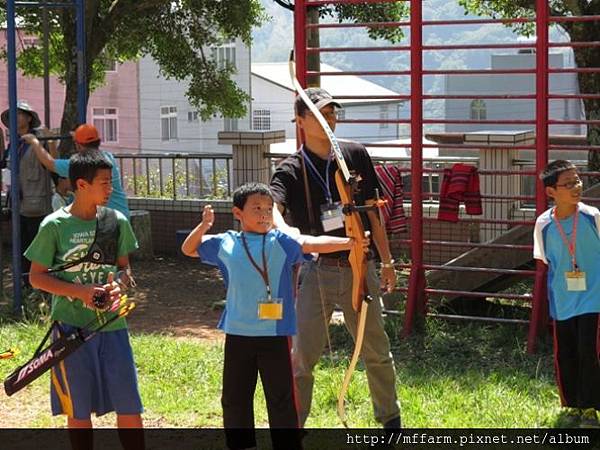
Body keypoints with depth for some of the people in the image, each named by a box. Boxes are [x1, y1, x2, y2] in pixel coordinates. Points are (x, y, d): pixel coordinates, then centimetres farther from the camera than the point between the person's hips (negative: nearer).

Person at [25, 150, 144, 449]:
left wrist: (117, 285, -10)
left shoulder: (117, 221, 2)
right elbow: (37, 277, -4)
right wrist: (80, 291, -17)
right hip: (72, 327, -3)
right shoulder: (54, 226, -9)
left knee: (129, 405, 5)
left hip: (112, 324, 3)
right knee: (78, 409, 8)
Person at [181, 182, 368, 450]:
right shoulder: (225, 244, 4)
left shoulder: (281, 243, -4)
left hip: (275, 334, -3)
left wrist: (348, 242, -31)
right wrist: (203, 227, -4)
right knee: (234, 398, 14)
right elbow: (189, 249, 15)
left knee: (281, 398, 3)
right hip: (238, 334, 3)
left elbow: (312, 243, -17)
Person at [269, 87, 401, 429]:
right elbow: (271, 207, -25)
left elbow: (371, 211, 11)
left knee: (377, 351, 14)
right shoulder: (291, 170, -5)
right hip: (317, 271, -2)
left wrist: (387, 260, 12)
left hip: (359, 268, 3)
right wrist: (284, 229, -48)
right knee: (302, 355, -1)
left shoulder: (356, 155, 5)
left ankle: (391, 418, 31)